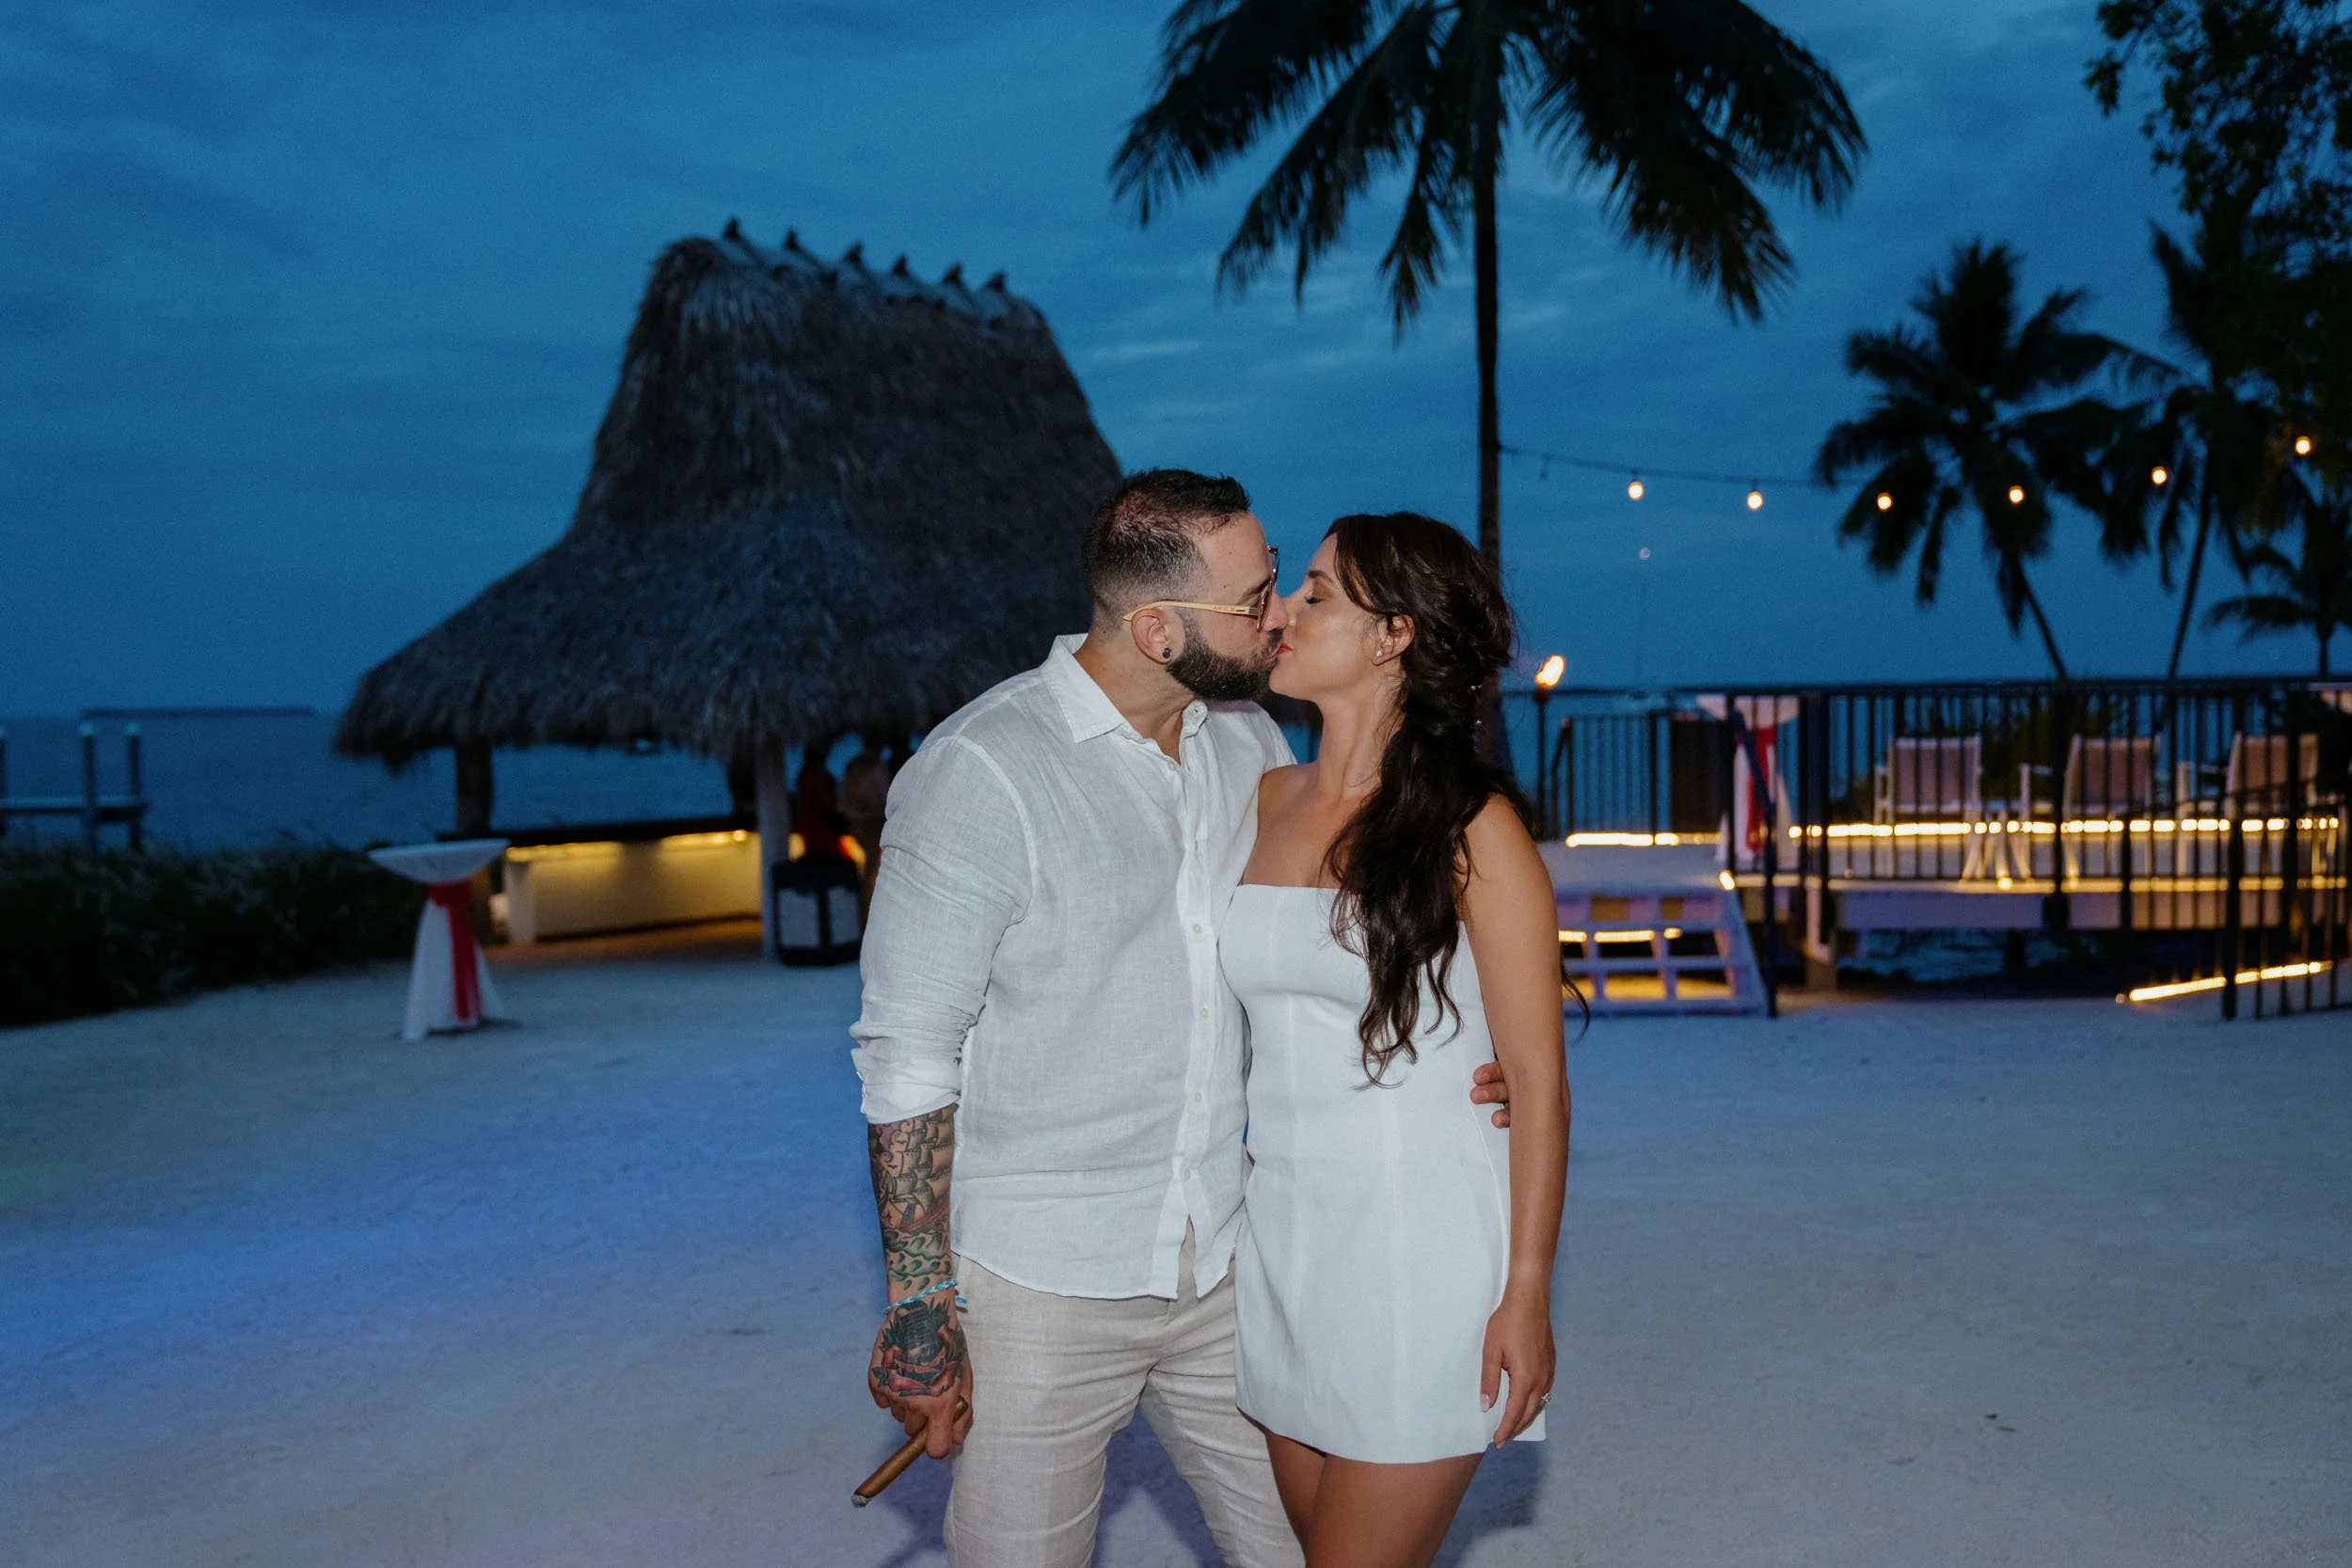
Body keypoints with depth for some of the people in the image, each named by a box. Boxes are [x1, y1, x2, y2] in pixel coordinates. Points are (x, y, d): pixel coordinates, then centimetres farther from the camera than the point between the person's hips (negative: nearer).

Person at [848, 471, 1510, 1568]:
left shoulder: (1248, 742, 3)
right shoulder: (978, 774, -17)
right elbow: (908, 1058, -14)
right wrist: (917, 1305, -14)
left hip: (1223, 1261, 6)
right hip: (1040, 1285, -5)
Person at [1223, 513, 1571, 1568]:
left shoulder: (1470, 826, -10)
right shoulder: (1269, 800, 6)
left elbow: (1537, 1075, -9)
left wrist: (1528, 1292, -11)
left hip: (1420, 1252, -6)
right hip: (1282, 1237, 6)